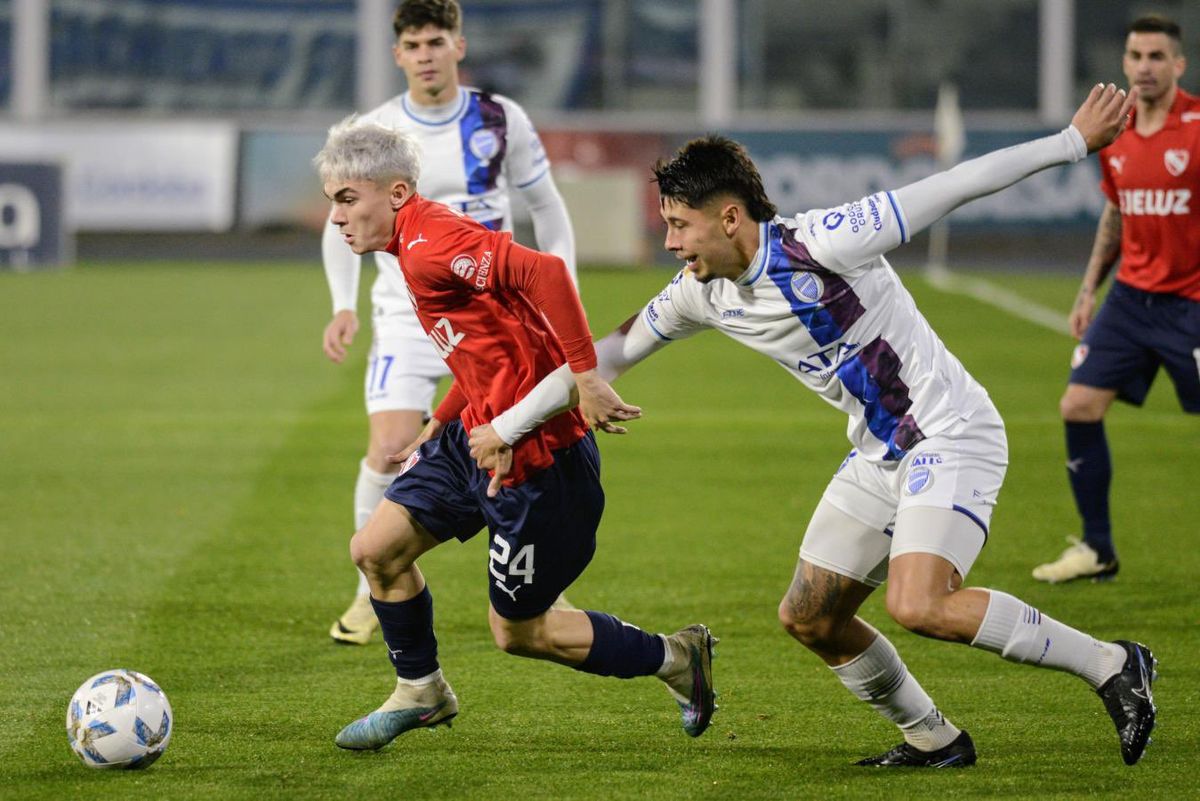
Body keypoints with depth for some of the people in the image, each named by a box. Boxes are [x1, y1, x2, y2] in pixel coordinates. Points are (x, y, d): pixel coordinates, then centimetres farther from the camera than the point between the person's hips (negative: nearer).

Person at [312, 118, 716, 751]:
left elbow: (543, 272, -34)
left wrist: (585, 377, -35)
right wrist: (434, 430, 24)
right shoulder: (419, 243, 11)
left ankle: (674, 658, 20)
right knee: (375, 550, 10)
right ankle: (420, 693, 29)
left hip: (537, 458, -10)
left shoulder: (431, 245, -22)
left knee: (517, 631, 4)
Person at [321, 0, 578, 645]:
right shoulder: (375, 133, -5)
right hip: (407, 315, -1)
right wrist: (343, 306, -6)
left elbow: (545, 206, 8)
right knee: (388, 451, -16)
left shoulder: (500, 120, -3)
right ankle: (372, 594, 3)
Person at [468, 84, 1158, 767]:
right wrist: (510, 426, 21)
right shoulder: (703, 295, 1)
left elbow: (951, 189, -17)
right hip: (880, 452, 8)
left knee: (919, 606, -26)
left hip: (952, 436, -8)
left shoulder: (820, 246, -22)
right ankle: (934, 740, 23)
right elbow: (613, 352, 16)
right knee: (809, 617, 7)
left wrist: (1073, 141, -14)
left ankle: (1109, 664, -12)